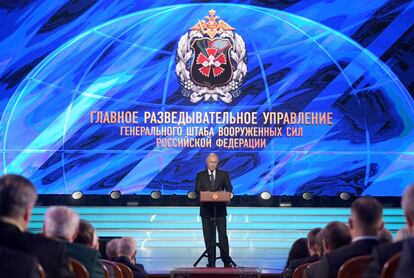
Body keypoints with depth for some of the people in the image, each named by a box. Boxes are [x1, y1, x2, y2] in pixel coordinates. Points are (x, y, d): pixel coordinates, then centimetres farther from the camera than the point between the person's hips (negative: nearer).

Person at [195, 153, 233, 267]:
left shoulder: (223, 174, 9)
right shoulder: (200, 175, 8)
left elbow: (229, 188, 5)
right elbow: (197, 190, 1)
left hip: (220, 209, -1)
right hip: (206, 209, 1)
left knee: (223, 234, -6)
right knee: (208, 236, 3)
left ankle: (226, 260, -1)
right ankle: (211, 261, 8)